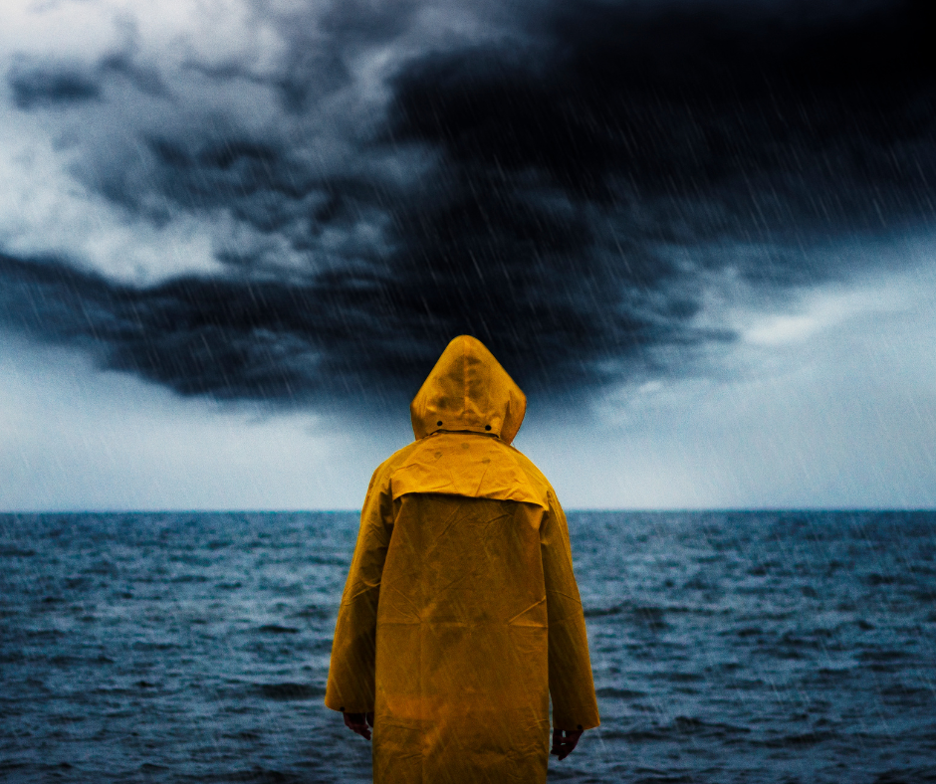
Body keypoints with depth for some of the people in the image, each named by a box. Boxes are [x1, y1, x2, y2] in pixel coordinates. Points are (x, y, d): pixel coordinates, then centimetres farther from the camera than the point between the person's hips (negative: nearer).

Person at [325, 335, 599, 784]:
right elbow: (560, 603, 2)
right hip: (508, 697, 1)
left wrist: (350, 691, 6)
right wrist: (573, 707, 9)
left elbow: (363, 587, -1)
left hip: (417, 689, 0)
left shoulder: (397, 474, 1)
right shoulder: (531, 485, 3)